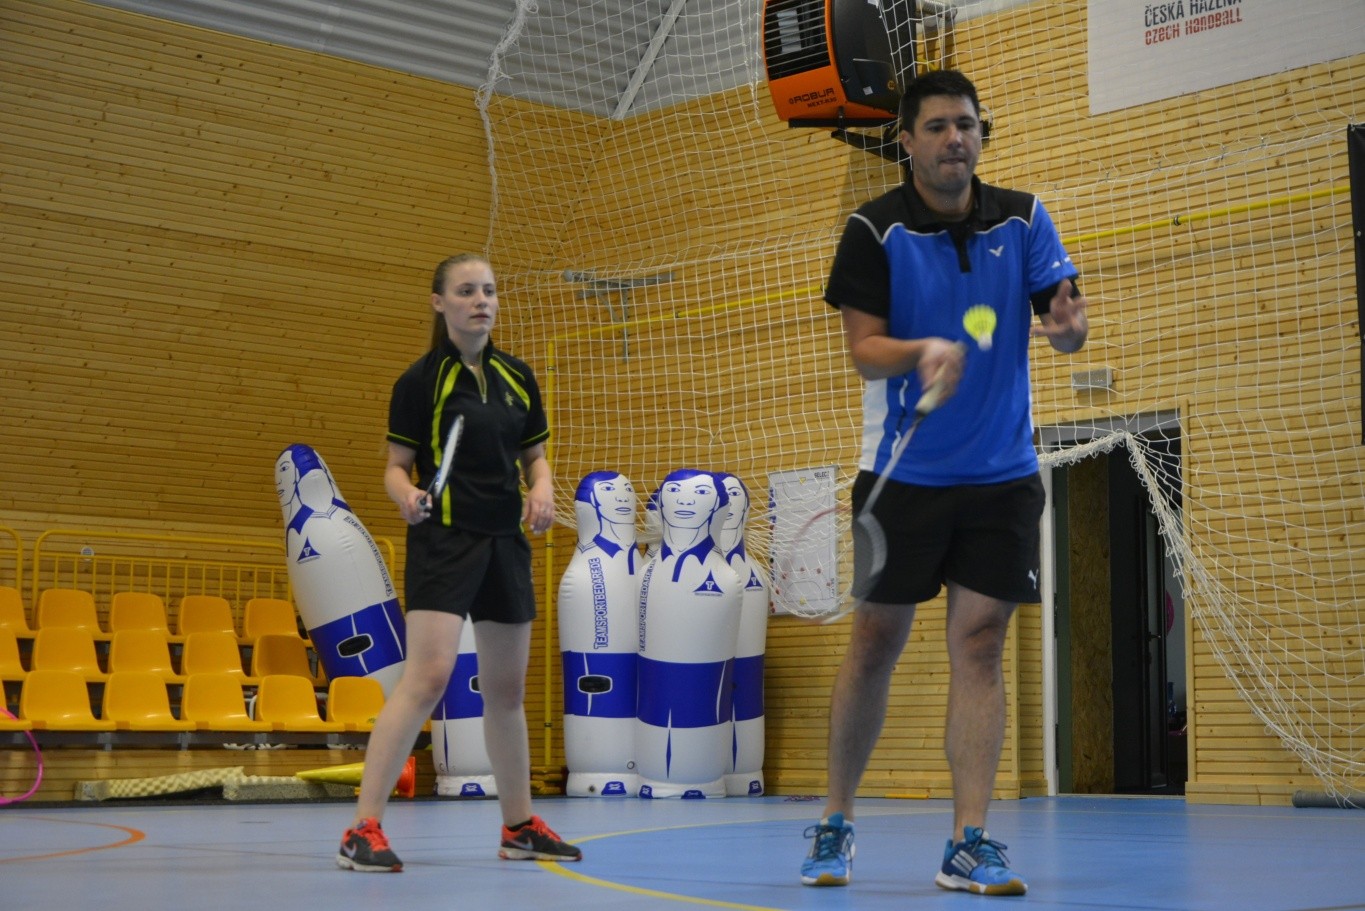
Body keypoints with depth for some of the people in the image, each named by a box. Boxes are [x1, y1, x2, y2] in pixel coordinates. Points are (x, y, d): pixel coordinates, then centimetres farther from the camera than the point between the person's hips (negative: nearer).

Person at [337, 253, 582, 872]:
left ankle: (519, 826, 25)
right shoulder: (421, 380, -5)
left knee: (507, 688, 13)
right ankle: (363, 829, -16)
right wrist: (408, 496, -26)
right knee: (427, 677, -18)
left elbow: (535, 456, 18)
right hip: (444, 540, -6)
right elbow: (397, 467, -4)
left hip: (506, 542, 6)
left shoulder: (517, 378, 10)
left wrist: (541, 490, -3)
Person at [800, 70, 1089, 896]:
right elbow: (864, 349, -9)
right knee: (875, 644, 3)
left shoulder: (1023, 219, 4)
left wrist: (1070, 324, -25)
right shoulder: (876, 230, -5)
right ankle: (837, 823, 20)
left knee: (980, 644, -2)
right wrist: (924, 350, -29)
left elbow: (1063, 317, -1)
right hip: (902, 474, -2)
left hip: (1001, 474, 2)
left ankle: (969, 845, 0)